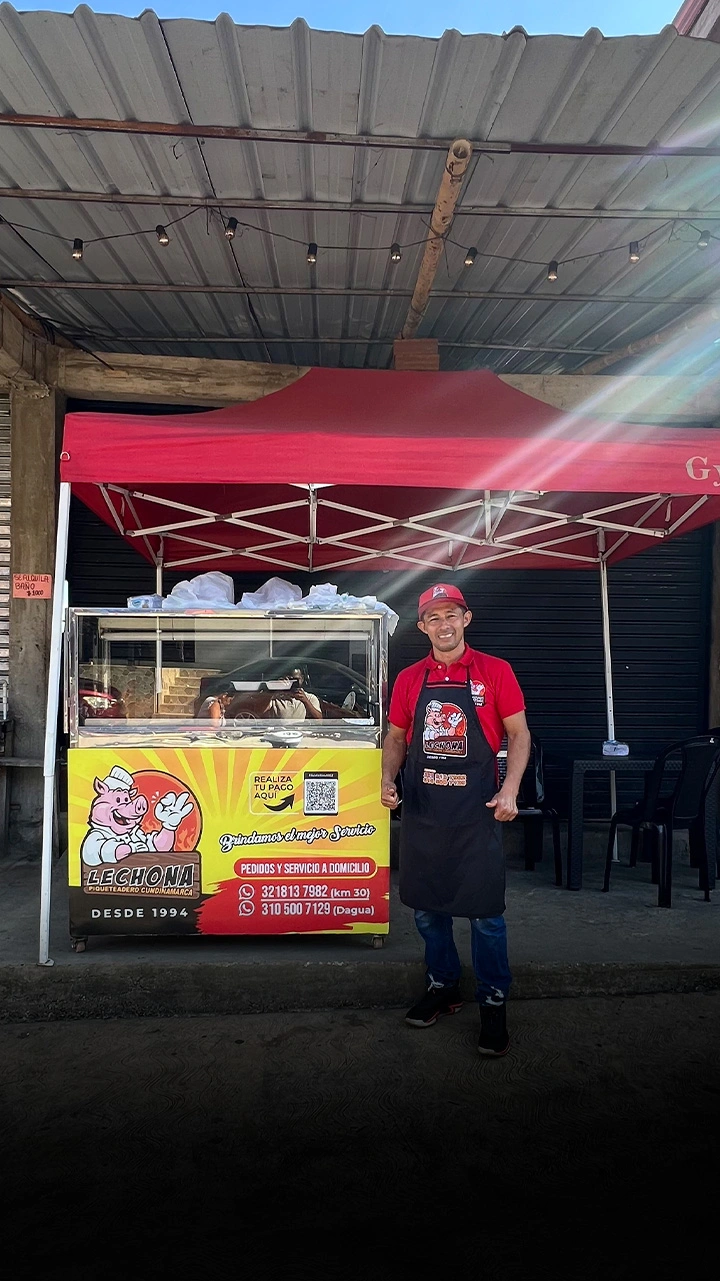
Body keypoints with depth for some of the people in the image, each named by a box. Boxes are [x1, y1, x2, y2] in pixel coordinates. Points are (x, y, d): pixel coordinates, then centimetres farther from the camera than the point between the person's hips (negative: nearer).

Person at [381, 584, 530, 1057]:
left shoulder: (495, 672, -2)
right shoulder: (409, 679, 7)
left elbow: (519, 734, 0)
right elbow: (396, 737, 14)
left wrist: (510, 790, -12)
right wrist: (388, 779, -3)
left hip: (476, 811, -3)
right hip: (421, 811, 4)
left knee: (486, 912, 2)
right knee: (427, 908, 13)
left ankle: (494, 1002, 20)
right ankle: (443, 987, 33)